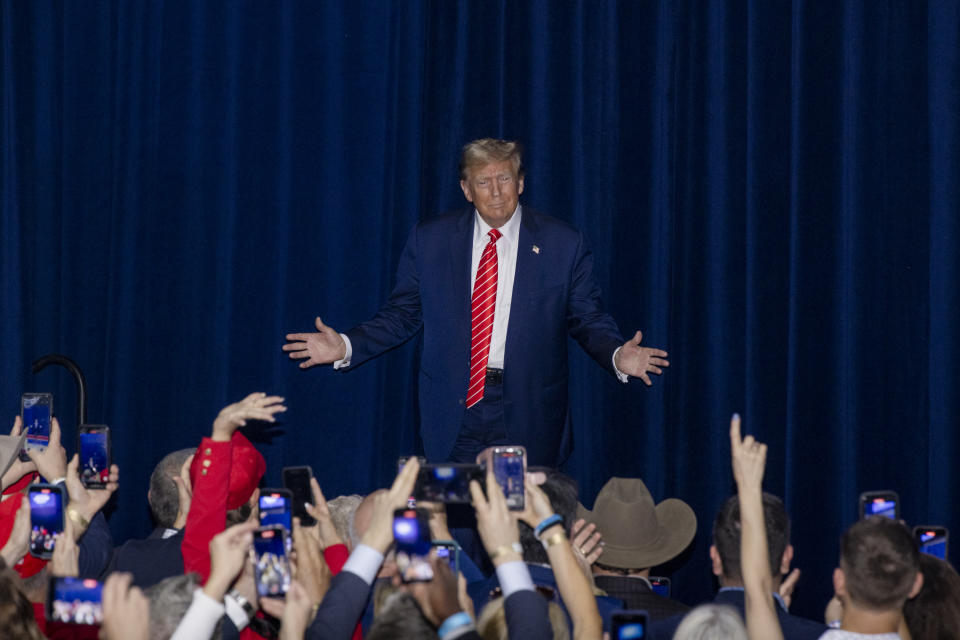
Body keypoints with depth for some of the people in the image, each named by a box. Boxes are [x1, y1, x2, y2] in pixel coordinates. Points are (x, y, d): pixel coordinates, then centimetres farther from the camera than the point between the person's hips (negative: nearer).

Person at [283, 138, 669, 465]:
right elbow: (402, 314, 10)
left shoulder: (562, 243, 2)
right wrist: (346, 347, -3)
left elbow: (588, 319, 4)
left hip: (528, 418, -1)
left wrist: (618, 355, -15)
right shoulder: (430, 239, 5)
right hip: (454, 416, 1)